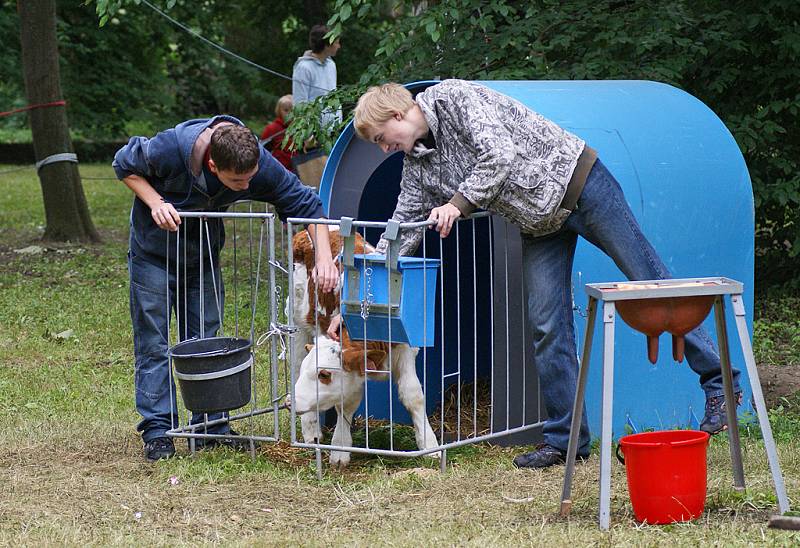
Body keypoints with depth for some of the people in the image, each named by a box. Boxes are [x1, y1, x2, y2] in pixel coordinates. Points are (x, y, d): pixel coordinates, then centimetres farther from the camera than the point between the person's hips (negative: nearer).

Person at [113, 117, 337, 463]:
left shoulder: (260, 165, -28)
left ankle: (211, 426, 13)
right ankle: (157, 432, 1)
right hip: (154, 250, -3)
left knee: (205, 340, 6)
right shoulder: (169, 149, -35)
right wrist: (155, 203, -29)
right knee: (153, 343, -3)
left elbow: (305, 204, -17)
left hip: (203, 253, 3)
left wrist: (324, 258, -29)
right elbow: (124, 165, -15)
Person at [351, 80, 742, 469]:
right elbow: (403, 228, 10)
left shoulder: (452, 97, -17)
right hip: (539, 225, 8)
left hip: (572, 178, -8)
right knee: (546, 327, -1)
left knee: (650, 283, -3)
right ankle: (565, 439, 5)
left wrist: (459, 203, -22)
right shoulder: (417, 165, 7)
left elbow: (501, 153, -27)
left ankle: (719, 383, 4)